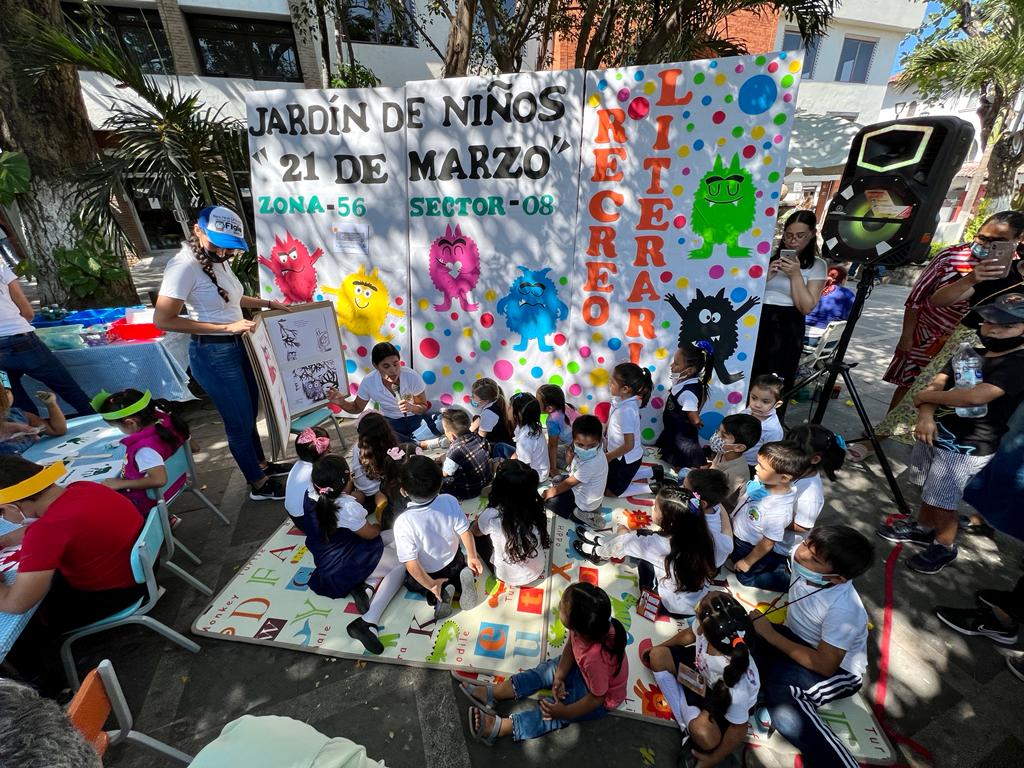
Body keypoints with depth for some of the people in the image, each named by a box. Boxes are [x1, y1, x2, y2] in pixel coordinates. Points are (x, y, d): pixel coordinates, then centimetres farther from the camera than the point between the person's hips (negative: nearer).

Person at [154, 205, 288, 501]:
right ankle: (259, 485, 23)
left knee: (249, 414, 22)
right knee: (241, 423, 5)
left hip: (238, 346, 8)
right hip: (213, 355, -8)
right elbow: (163, 320, -20)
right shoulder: (184, 265, -19)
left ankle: (262, 464, 42)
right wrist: (227, 327, -23)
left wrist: (268, 303, 13)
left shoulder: (217, 260, 5)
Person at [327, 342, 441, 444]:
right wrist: (342, 403, -20)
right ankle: (419, 444, -21)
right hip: (391, 422, 1)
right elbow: (357, 408, 2)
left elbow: (424, 407, -8)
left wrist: (411, 407, -31)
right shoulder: (368, 383, -16)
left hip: (415, 418, -1)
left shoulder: (412, 377, -21)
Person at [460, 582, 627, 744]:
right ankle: (492, 693, 6)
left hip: (603, 697, -6)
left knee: (552, 710, -14)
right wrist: (559, 677, -12)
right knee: (545, 671, 2)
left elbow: (596, 698, -27)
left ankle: (499, 727, -12)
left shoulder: (595, 657, -45)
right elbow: (571, 646, -7)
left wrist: (565, 713, -19)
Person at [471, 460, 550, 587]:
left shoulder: (492, 516, -32)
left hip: (509, 577, -4)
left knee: (476, 538, 18)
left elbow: (475, 531, -7)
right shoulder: (535, 508, -21)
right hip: (537, 570, 4)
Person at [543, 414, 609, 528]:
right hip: (582, 490, 8)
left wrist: (553, 492, -6)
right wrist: (571, 456, -15)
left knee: (548, 499, -2)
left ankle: (576, 515, -2)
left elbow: (570, 482, -20)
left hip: (585, 503, -8)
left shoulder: (591, 464, -39)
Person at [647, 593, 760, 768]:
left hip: (728, 702, -6)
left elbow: (738, 729, -24)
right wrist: (657, 647, 9)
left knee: (703, 734, -31)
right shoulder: (705, 628, -33)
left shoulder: (736, 685, -43)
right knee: (656, 656, -2)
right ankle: (687, 728, 4)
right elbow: (689, 634, -7)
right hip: (701, 668, 6)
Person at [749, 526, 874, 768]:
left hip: (839, 670, -6)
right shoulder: (798, 559, -17)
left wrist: (769, 633, -20)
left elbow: (824, 666, -24)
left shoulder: (844, 609, -33)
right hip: (801, 640, 6)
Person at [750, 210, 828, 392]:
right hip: (755, 321, 2)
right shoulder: (770, 255, 10)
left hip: (787, 327, -1)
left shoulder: (817, 265, 6)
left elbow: (806, 307, -4)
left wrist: (796, 275, -10)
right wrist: (765, 275, -9)